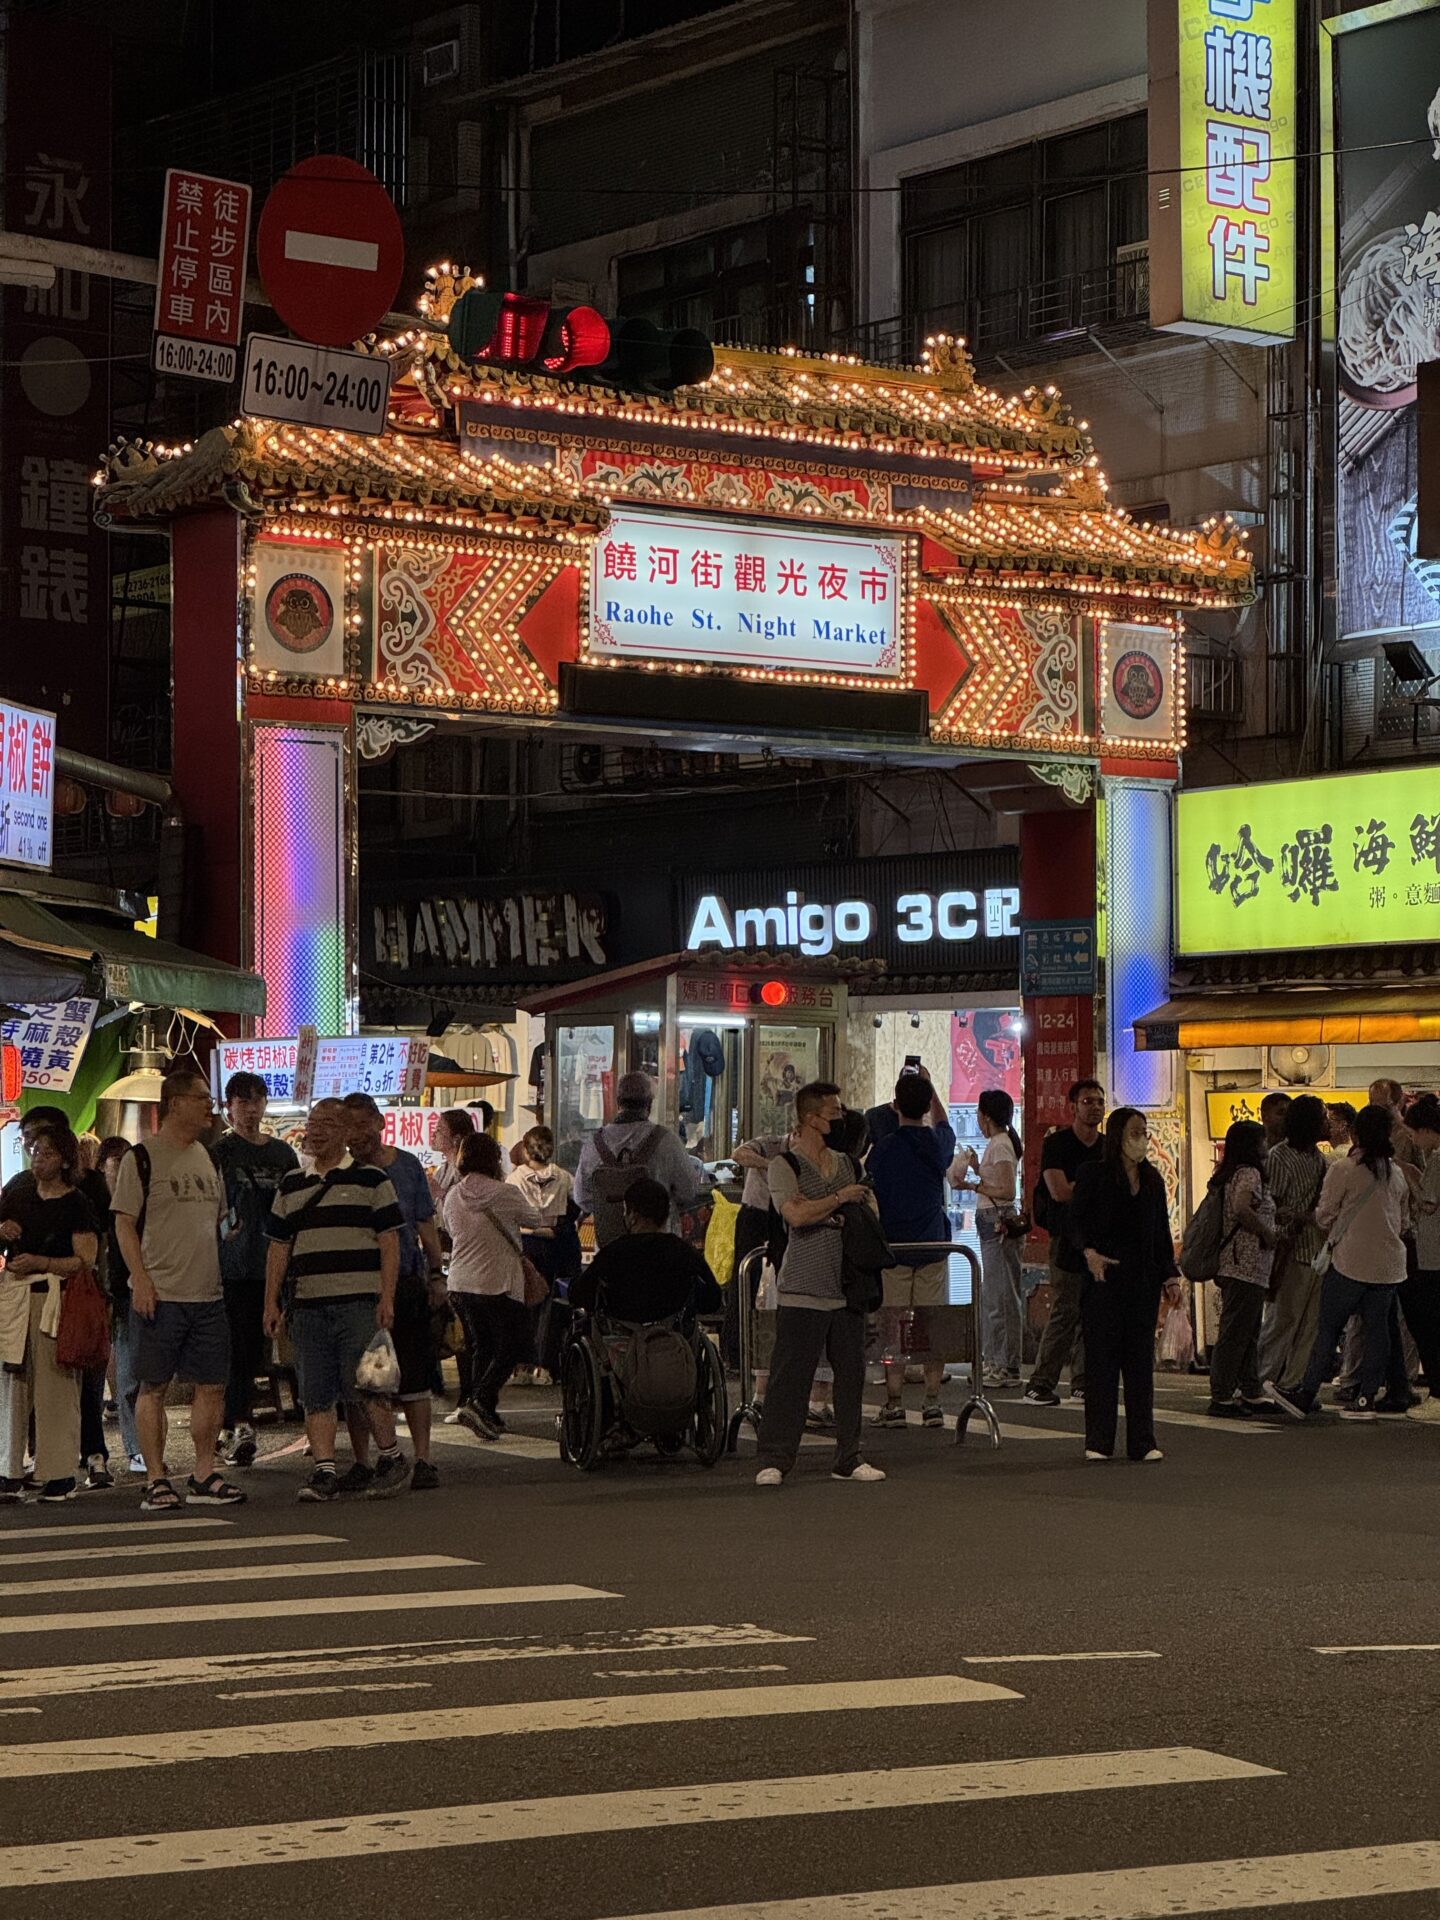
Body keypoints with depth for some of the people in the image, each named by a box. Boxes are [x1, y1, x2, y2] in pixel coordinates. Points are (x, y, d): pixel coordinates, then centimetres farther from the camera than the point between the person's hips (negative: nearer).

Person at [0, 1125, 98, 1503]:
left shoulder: (76, 1204, 1)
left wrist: (40, 1263, -17)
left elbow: (86, 1260, -8)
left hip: (55, 1298, -5)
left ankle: (60, 1475, -1)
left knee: (55, 1385, -6)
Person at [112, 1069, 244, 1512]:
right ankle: (156, 1480, 4)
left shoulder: (205, 1157, 16)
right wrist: (141, 1279, -16)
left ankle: (203, 1476, 14)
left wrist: (220, 1274, 19)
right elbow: (124, 1223, -8)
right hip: (160, 1294, -7)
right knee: (154, 1388, -1)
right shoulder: (142, 1159, -5)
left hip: (208, 1293, 7)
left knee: (212, 1385, 6)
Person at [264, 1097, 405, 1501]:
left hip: (359, 1303, -5)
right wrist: (271, 1302, 12)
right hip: (307, 1305, 5)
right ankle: (323, 1470, 0)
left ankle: (390, 1458, 7)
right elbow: (279, 1247, 19)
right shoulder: (292, 1185, 17)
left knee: (362, 1386, -8)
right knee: (315, 1393, -1)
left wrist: (387, 1298, -9)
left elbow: (389, 1240, 0)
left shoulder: (370, 1179, 4)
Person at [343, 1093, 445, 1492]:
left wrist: (436, 1274, 6)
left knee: (413, 1377, -1)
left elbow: (426, 1226, 12)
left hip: (406, 1283, 1)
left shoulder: (407, 1166, 7)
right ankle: (361, 1464, 12)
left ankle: (423, 1459, 2)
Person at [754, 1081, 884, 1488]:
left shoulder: (846, 1163, 15)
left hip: (847, 1290, 6)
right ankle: (773, 1460, 0)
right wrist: (840, 1198, -9)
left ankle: (848, 1459, 15)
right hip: (802, 1292, -6)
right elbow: (797, 1213, -20)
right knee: (790, 1377, -5)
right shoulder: (786, 1165, -4)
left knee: (851, 1375, 7)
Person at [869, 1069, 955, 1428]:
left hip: (893, 1247, -3)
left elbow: (871, 1202, -2)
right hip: (933, 1246, 3)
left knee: (893, 1326, -1)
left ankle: (893, 1403, -2)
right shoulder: (939, 1143, 1)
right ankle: (932, 1402, 5)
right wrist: (928, 1086, 38)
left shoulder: (883, 1150, -8)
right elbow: (942, 1123, 28)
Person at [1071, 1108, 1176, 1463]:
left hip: (1143, 1280, 4)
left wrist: (1169, 1273, 9)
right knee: (1101, 1357, -2)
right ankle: (1098, 1442, 3)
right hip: (1104, 1278, -4)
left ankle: (1142, 1442, 7)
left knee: (1141, 1359, 4)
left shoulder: (1152, 1180, 13)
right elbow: (1076, 1219, -4)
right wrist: (1089, 1252, -20)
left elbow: (1161, 1232, 16)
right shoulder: (1094, 1174, -1)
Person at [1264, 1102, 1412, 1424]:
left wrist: (1330, 1234, 15)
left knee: (1328, 1327, 0)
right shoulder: (1397, 1174, 8)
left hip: (1350, 1261, -5)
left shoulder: (1343, 1169, -10)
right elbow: (1404, 1222, 16)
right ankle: (1366, 1397, 8)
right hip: (1390, 1264, 5)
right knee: (1376, 1328, 8)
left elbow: (1324, 1216, -5)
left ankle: (1305, 1395, 0)